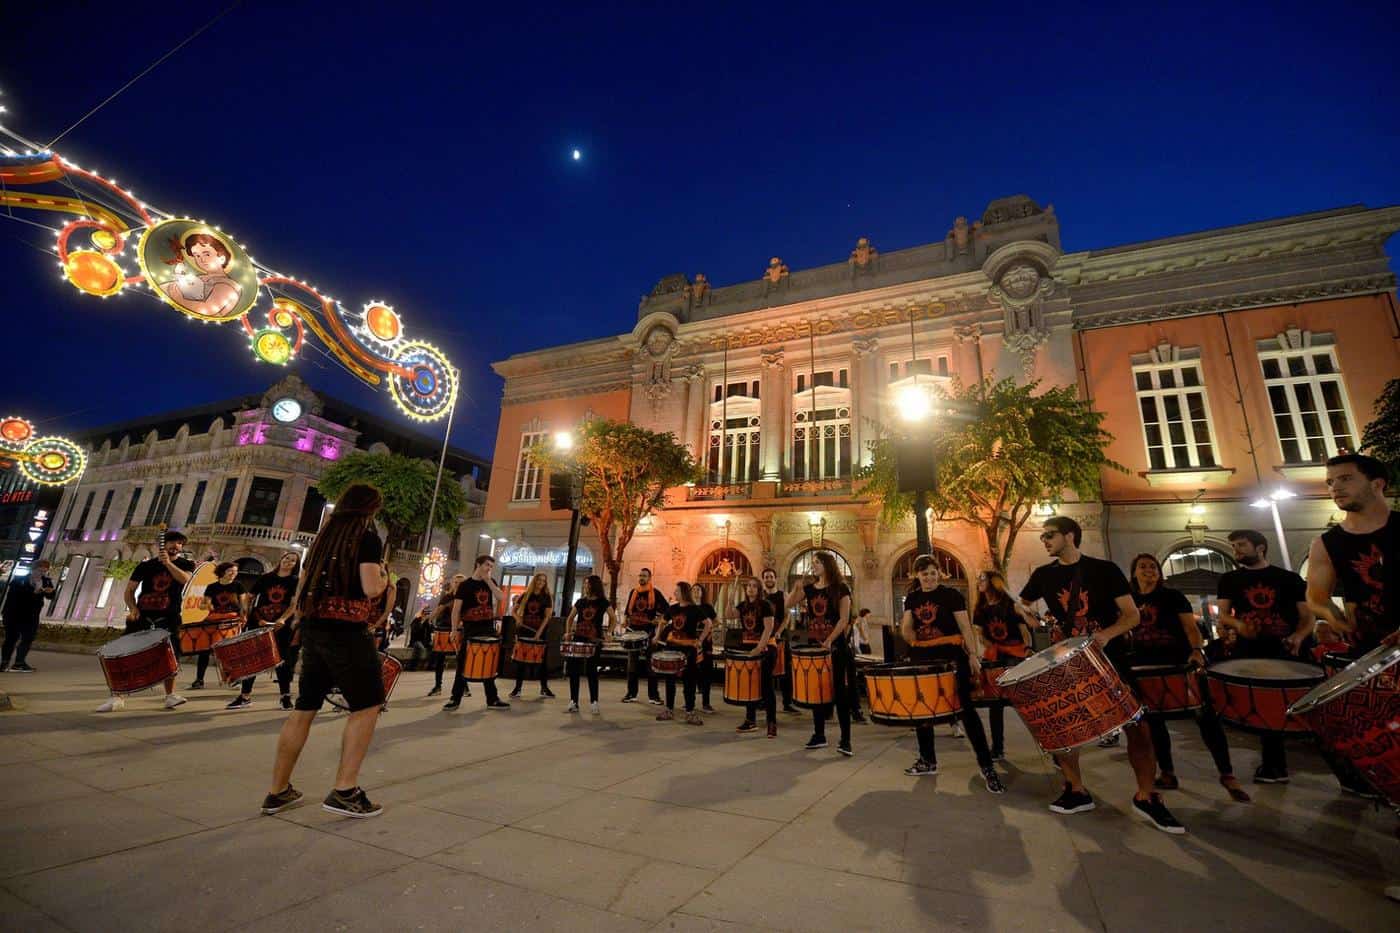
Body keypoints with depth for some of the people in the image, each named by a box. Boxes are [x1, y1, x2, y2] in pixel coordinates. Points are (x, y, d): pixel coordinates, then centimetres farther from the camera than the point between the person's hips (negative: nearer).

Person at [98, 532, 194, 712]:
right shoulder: (146, 565, 5)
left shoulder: (186, 564, 5)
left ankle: (170, 695, 11)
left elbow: (184, 579, -17)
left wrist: (167, 562, -21)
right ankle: (117, 697, 4)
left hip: (168, 618, -1)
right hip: (142, 615, 1)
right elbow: (129, 590, 6)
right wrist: (132, 608, -10)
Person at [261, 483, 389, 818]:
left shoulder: (323, 537, 15)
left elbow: (301, 589, 18)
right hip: (347, 632, -8)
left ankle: (278, 792, 25)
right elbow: (371, 589, -17)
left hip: (313, 628, 8)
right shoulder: (368, 538, -7)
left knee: (304, 708, 16)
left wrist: (300, 623, 27)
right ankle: (345, 791, -1)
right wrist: (384, 577, 4)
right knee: (367, 706, 2)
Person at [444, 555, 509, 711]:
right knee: (463, 665, 2)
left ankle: (492, 699, 13)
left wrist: (488, 581, -11)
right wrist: (455, 630, -13)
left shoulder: (491, 582, 8)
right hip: (470, 629, -4)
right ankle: (455, 699, 13)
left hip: (488, 628, 4)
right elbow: (456, 608, -7)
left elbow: (500, 597, -7)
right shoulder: (465, 585, -5)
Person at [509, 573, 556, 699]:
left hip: (541, 631, -1)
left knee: (543, 659, 3)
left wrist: (539, 633, -17)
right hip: (525, 630, 1)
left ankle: (544, 688, 12)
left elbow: (547, 617, -7)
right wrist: (518, 618, -11)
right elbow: (514, 610, 11)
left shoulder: (547, 597, 0)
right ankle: (517, 688, 11)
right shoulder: (525, 595, 5)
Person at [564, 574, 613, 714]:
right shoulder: (581, 602, 8)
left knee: (591, 670, -2)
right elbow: (570, 618, 17)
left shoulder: (603, 602, -1)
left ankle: (593, 702, 9)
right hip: (578, 638, 4)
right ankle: (573, 702, 12)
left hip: (594, 640, -4)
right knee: (573, 670, 2)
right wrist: (568, 632, 2)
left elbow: (613, 619, 2)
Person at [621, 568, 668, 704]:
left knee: (651, 665, 0)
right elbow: (628, 612, 19)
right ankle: (631, 693, 19)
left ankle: (653, 696, 7)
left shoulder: (655, 593, -2)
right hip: (634, 632, 4)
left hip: (649, 633, -4)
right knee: (632, 664, 9)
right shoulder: (633, 592, 11)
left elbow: (663, 612, -3)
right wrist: (626, 623, 7)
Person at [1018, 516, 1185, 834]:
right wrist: (1029, 612, -3)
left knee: (1137, 727, -4)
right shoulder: (1043, 575, 2)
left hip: (1109, 659, -3)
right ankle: (1077, 791, 19)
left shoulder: (1104, 569, -6)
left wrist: (1107, 633, -25)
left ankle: (1146, 797, 16)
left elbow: (1132, 614, -9)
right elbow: (1022, 603, 18)